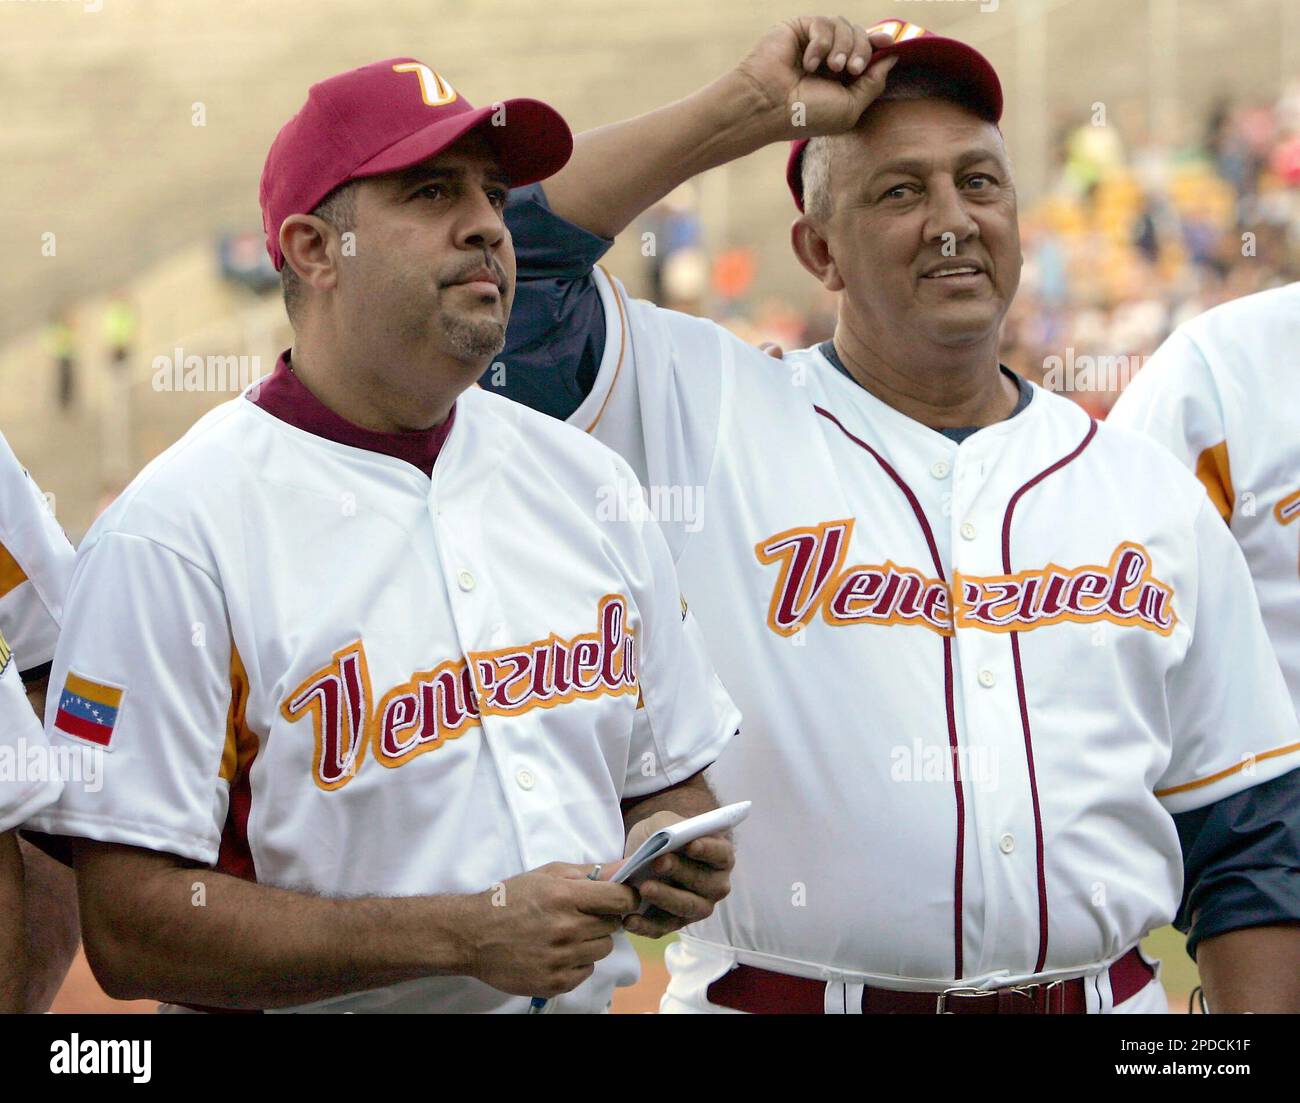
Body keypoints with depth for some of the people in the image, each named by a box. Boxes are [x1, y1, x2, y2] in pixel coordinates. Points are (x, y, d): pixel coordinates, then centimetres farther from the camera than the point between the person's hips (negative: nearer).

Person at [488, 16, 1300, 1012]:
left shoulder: (1151, 492, 8)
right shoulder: (708, 418, 0)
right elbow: (501, 260, -12)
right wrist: (748, 109, -8)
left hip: (1104, 998, 3)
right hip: (782, 995, -3)